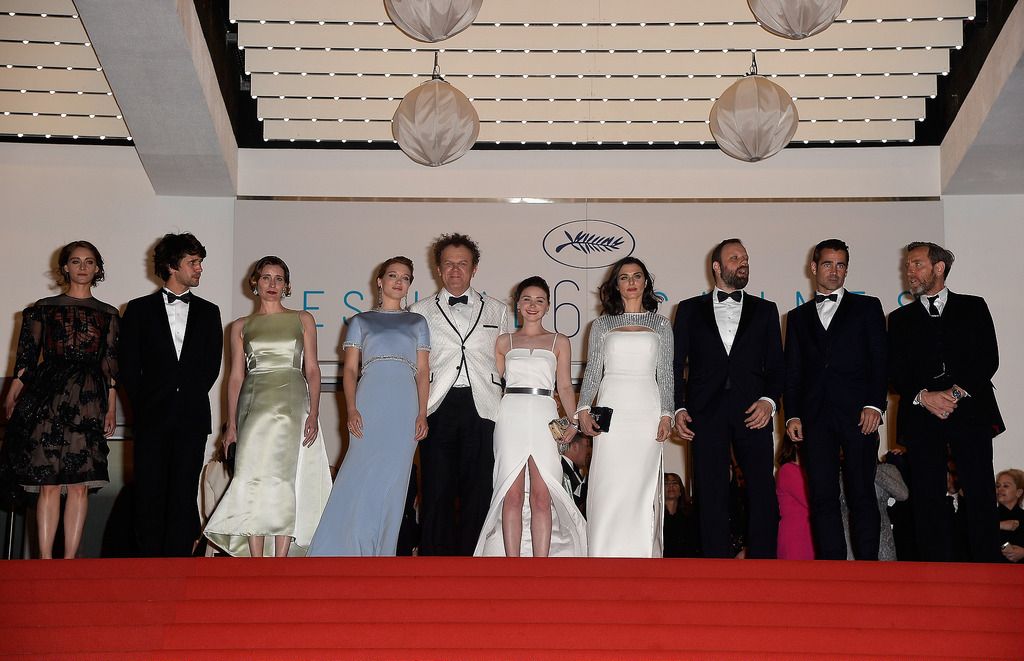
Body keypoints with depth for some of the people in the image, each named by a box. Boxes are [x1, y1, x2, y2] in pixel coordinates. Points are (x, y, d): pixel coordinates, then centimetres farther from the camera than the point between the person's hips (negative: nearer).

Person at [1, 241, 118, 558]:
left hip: (89, 403, 1)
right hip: (48, 398, -1)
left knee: (80, 485, -3)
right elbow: (26, 355, 7)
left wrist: (111, 408, 4)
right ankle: (45, 559, -3)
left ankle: (70, 559, 2)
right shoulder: (43, 308, 11)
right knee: (49, 483, -5)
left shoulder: (108, 314, 14)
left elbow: (111, 365, 11)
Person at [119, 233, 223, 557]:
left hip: (192, 418, 1)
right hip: (152, 418, -1)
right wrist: (143, 405, -1)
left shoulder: (208, 312, 13)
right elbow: (128, 366, 4)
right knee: (149, 492, -1)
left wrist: (191, 398, 0)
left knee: (184, 492, -1)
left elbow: (212, 366, 9)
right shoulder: (139, 309, 8)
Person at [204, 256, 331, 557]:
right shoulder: (241, 326, 14)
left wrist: (314, 413, -3)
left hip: (291, 401, -1)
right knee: (252, 478, -9)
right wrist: (231, 424, 5)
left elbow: (312, 370, 8)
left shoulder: (302, 320, 13)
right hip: (253, 402, 1)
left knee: (280, 478, -10)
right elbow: (236, 376, 12)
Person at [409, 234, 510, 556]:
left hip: (482, 408, 0)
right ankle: (434, 554, 6)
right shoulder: (420, 312, 14)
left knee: (478, 490, 0)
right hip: (437, 408, 0)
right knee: (436, 491, -1)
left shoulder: (498, 311, 16)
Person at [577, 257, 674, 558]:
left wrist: (666, 415, -1)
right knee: (608, 488, -5)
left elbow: (666, 375, 9)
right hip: (611, 411, 0)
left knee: (643, 488, -1)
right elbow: (592, 372, 9)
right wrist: (584, 409, -3)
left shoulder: (661, 326, 12)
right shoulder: (602, 325, 11)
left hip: (647, 412, 0)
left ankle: (643, 555, 3)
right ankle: (607, 555, -1)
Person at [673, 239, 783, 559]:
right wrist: (678, 408, 0)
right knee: (711, 497, 0)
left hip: (752, 412, 1)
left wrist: (769, 400, -6)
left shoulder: (765, 310, 16)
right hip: (706, 413, 0)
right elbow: (676, 364, 11)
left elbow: (776, 365, 12)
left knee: (763, 495, -6)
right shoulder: (690, 309, 14)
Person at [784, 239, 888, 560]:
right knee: (822, 497, -1)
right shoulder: (798, 317, 20)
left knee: (862, 495, -4)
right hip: (815, 417, 2)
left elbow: (879, 360, 3)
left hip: (858, 413, -2)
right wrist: (792, 414, 3)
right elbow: (792, 371, 15)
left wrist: (874, 405, -9)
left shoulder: (867, 307, 12)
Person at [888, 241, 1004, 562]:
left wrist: (956, 393, -10)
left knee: (980, 496, -7)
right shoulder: (900, 319, 19)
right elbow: (896, 373, 9)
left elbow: (988, 359, 3)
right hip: (921, 416, 1)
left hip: (970, 412, -1)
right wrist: (924, 396, -10)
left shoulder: (973, 307, 14)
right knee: (928, 500, -4)